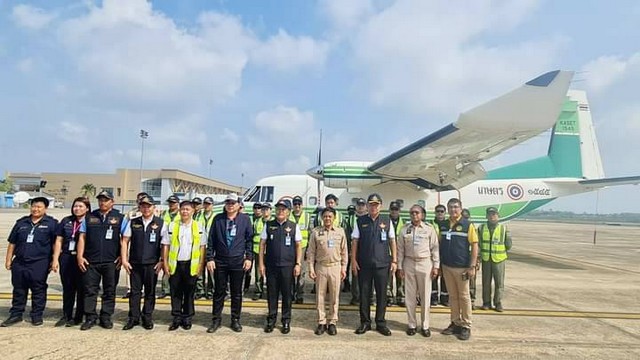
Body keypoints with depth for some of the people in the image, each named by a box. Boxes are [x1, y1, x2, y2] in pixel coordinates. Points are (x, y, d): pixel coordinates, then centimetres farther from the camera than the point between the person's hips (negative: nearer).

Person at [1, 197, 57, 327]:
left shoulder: (51, 223, -1)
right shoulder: (21, 222, 11)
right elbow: (12, 243, 15)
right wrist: (8, 259, 11)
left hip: (39, 264, -4)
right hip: (19, 263, 4)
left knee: (38, 291, 3)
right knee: (18, 290, 13)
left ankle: (37, 316, 14)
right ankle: (16, 314, 25)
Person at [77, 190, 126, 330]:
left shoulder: (120, 218, 3)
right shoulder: (89, 217, 9)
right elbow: (82, 237, 9)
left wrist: (122, 256, -6)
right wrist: (80, 256, 1)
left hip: (111, 262, -1)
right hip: (90, 261, 2)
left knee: (109, 291, 6)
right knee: (90, 290, 5)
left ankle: (106, 317, 17)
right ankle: (90, 317, 15)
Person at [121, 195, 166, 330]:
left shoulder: (160, 223, 0)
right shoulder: (133, 222, 5)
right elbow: (125, 241, 7)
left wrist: (161, 261, -6)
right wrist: (124, 260, 0)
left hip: (152, 264, -1)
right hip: (135, 263, 1)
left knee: (150, 292, 8)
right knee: (135, 291, 7)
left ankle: (147, 318, 20)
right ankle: (133, 318, 17)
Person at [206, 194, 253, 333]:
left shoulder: (245, 219, -1)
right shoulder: (218, 219, 1)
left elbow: (250, 239, 2)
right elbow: (211, 240, 3)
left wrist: (249, 257, -3)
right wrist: (210, 258, -2)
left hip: (238, 261, 0)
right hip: (220, 261, 1)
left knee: (237, 293, 9)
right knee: (219, 292, 9)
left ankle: (235, 320, 22)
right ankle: (216, 320, 21)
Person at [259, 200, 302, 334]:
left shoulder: (294, 226, 1)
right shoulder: (268, 225, 3)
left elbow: (298, 246, 3)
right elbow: (262, 244, 5)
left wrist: (297, 264, -3)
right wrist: (261, 264, 1)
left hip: (287, 266, -1)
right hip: (271, 266, 1)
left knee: (286, 294, 7)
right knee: (271, 293, 8)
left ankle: (286, 321, 21)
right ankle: (271, 320, 23)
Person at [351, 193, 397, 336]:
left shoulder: (387, 222, 4)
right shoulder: (360, 221, 3)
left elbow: (392, 241, 7)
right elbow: (355, 241, 3)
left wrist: (394, 260, 3)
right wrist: (353, 260, -2)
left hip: (382, 264, 0)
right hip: (364, 264, 0)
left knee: (381, 294, 7)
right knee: (364, 293, 7)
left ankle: (380, 323, 20)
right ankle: (365, 322, 20)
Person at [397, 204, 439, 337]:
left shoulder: (429, 229, 0)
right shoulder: (404, 229, 4)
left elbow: (435, 248, 0)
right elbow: (400, 249, 4)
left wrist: (436, 266, -4)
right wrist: (400, 266, 2)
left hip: (425, 263, -1)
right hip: (409, 263, 1)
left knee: (425, 296, 5)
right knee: (410, 296, 7)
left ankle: (425, 325, 17)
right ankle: (411, 324, 18)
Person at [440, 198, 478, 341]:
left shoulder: (467, 225, -7)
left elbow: (474, 246, -9)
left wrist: (472, 266, -14)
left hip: (462, 267, -4)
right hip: (446, 267, 5)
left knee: (464, 296, 5)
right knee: (452, 296, 13)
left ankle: (466, 326, 15)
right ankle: (455, 323, 23)